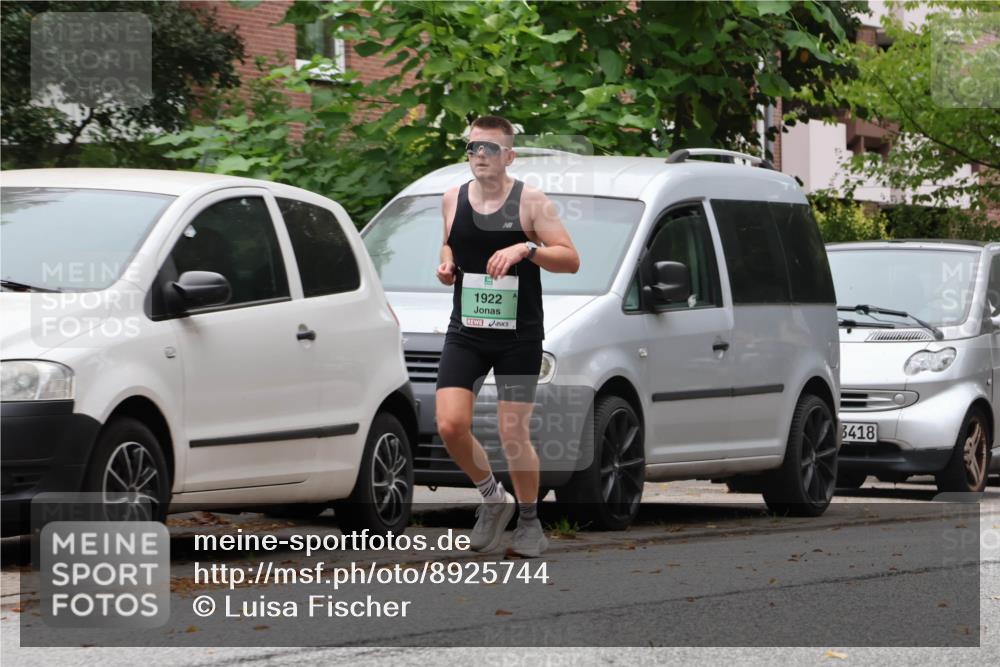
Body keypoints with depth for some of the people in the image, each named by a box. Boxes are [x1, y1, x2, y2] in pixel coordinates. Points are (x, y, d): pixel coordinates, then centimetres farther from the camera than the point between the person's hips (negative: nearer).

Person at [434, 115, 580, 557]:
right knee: (450, 426, -11)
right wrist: (446, 264, 3)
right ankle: (493, 500, 14)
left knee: (513, 435, -4)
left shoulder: (530, 201, -5)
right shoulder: (453, 200, 7)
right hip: (466, 333, 4)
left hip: (519, 337, -4)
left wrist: (526, 248, -23)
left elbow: (571, 260, -8)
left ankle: (530, 523, 16)